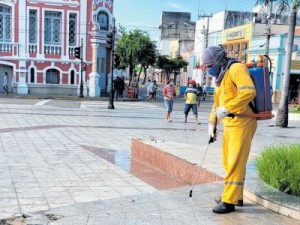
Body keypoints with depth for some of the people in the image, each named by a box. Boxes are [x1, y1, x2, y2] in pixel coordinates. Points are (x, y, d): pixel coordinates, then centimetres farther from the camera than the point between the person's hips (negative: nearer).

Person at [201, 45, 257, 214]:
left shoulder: (236, 69, -12)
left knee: (235, 163, -4)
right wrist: (212, 123, 15)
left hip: (242, 123, -10)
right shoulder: (221, 77, 18)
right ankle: (236, 196, 26)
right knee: (229, 162, 14)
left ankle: (230, 201, 3)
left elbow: (249, 91, -28)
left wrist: (227, 109, -26)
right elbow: (217, 103, 24)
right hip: (229, 124, 10)